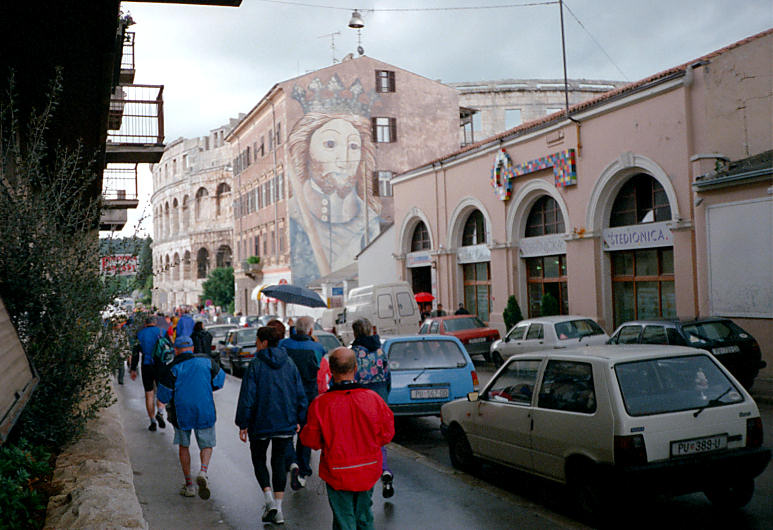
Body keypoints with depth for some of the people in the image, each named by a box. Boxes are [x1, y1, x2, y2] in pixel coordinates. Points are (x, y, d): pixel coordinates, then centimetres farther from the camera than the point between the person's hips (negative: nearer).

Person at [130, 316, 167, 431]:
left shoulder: (139, 334, 7)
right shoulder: (162, 332, 3)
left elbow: (135, 353, 4)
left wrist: (133, 369, 8)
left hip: (146, 367, 1)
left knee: (149, 395, 9)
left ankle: (152, 421, 8)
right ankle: (160, 412, -13)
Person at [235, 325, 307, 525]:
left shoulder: (256, 365, -11)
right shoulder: (289, 363, 3)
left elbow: (247, 397, -12)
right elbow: (300, 394, 5)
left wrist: (243, 424, -4)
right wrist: (298, 419, 15)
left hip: (261, 422, -4)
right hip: (286, 422, 4)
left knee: (258, 459, 15)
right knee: (279, 461, 12)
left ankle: (270, 501, -2)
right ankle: (277, 508, 10)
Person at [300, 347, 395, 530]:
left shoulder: (320, 404, -20)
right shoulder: (373, 398, -13)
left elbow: (311, 441, -10)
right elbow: (386, 435, -2)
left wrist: (304, 431, 12)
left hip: (337, 474, -3)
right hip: (368, 471, 3)